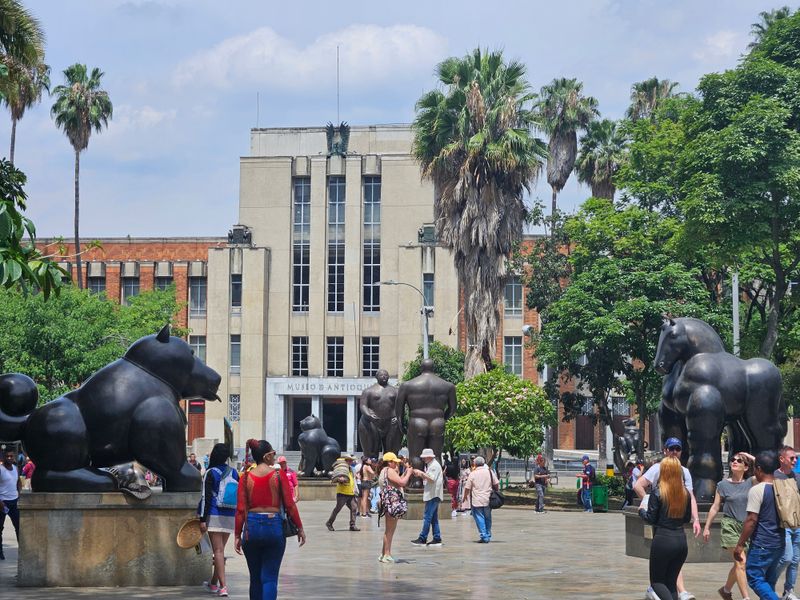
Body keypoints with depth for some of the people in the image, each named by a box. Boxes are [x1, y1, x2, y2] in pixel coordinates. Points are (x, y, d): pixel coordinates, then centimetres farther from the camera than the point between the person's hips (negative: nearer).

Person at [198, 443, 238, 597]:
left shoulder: (211, 473, -9)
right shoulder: (233, 472, 6)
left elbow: (206, 497, -12)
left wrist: (202, 519, -10)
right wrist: (237, 515, 21)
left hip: (215, 515, -5)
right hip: (230, 516, 5)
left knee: (218, 550, -5)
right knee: (220, 550, 17)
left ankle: (223, 586, -13)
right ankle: (213, 583, 28)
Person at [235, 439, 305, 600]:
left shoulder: (246, 477, 0)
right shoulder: (279, 474, -5)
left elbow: (241, 509, 0)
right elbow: (289, 504, -5)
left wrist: (238, 535, 6)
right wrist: (300, 528, 5)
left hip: (251, 527, 2)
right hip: (274, 526, -2)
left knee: (255, 578, 15)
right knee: (270, 578, 0)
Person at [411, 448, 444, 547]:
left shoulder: (434, 465, -12)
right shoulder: (430, 465, 18)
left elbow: (432, 479, -20)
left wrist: (422, 474, -16)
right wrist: (422, 475, 9)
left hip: (433, 495, -11)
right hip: (432, 495, 11)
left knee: (427, 517, -9)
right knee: (434, 518, 10)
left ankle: (422, 539, -9)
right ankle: (437, 539, 11)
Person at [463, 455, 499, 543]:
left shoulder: (473, 474, -6)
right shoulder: (489, 472, 2)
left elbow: (467, 487, -4)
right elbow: (496, 484, 3)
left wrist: (465, 496, 12)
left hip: (477, 501, -4)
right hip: (488, 500, 4)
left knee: (480, 518, -1)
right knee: (488, 518, 15)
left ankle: (484, 537, -7)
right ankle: (488, 536, 21)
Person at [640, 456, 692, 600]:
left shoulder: (657, 492, -11)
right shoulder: (685, 493, 4)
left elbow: (651, 519, -8)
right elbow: (687, 518, 13)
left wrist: (642, 510, 12)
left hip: (663, 540, -5)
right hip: (681, 540, 5)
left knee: (657, 581, 7)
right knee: (672, 582, 14)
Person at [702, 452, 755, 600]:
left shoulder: (750, 482, 2)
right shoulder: (723, 485, 1)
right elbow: (715, 507, 7)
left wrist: (751, 458, -3)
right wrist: (707, 527, 8)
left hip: (747, 527, 3)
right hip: (730, 525, -3)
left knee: (738, 564, 12)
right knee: (740, 562, -12)